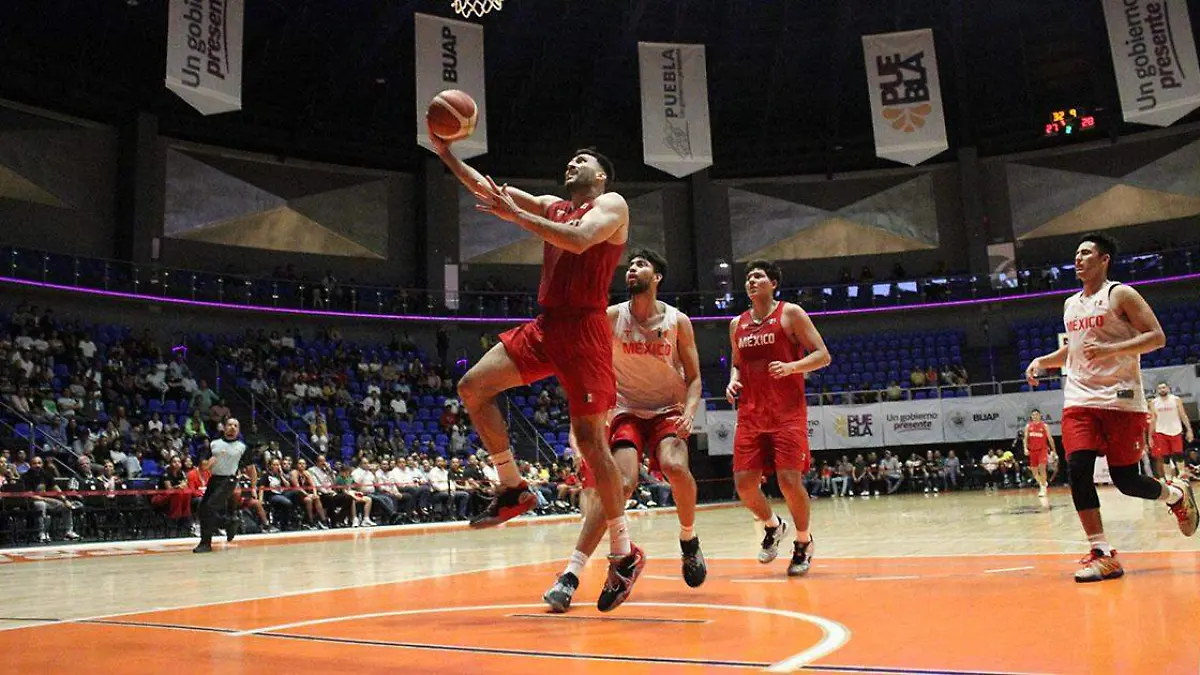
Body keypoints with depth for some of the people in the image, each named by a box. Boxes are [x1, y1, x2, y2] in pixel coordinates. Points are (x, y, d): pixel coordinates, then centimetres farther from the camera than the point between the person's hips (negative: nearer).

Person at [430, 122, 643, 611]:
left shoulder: (611, 204, 1)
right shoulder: (551, 206, 21)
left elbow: (579, 240, -21)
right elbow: (486, 188, 19)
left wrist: (515, 216, -21)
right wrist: (445, 152, 11)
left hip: (584, 329, -7)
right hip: (544, 326, 7)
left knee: (590, 439, -8)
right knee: (473, 387, -5)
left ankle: (624, 555, 3)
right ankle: (513, 488, 8)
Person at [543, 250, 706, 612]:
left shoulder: (678, 321, -4)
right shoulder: (612, 317, -6)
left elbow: (694, 378, 1)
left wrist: (689, 412, -17)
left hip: (668, 410, 1)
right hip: (627, 411, 0)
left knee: (675, 466, -29)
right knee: (623, 482, -23)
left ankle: (688, 539, 0)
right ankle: (572, 573, -24)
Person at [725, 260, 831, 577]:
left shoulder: (791, 313, -1)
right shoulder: (737, 324, 14)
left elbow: (822, 355, -4)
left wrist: (791, 367, -20)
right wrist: (733, 382, 3)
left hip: (788, 413, -4)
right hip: (750, 415, 5)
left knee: (789, 480, -11)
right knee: (744, 483, -2)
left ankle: (803, 543, 14)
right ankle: (773, 526, 27)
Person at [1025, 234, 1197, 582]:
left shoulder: (1120, 294, -2)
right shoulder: (1070, 304, 17)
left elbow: (1157, 336, -10)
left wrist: (1110, 350, -24)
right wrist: (1042, 361, 12)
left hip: (1120, 399, -5)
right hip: (1079, 399, 5)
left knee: (1125, 480, -2)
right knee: (1078, 469, -13)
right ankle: (1101, 553, -10)